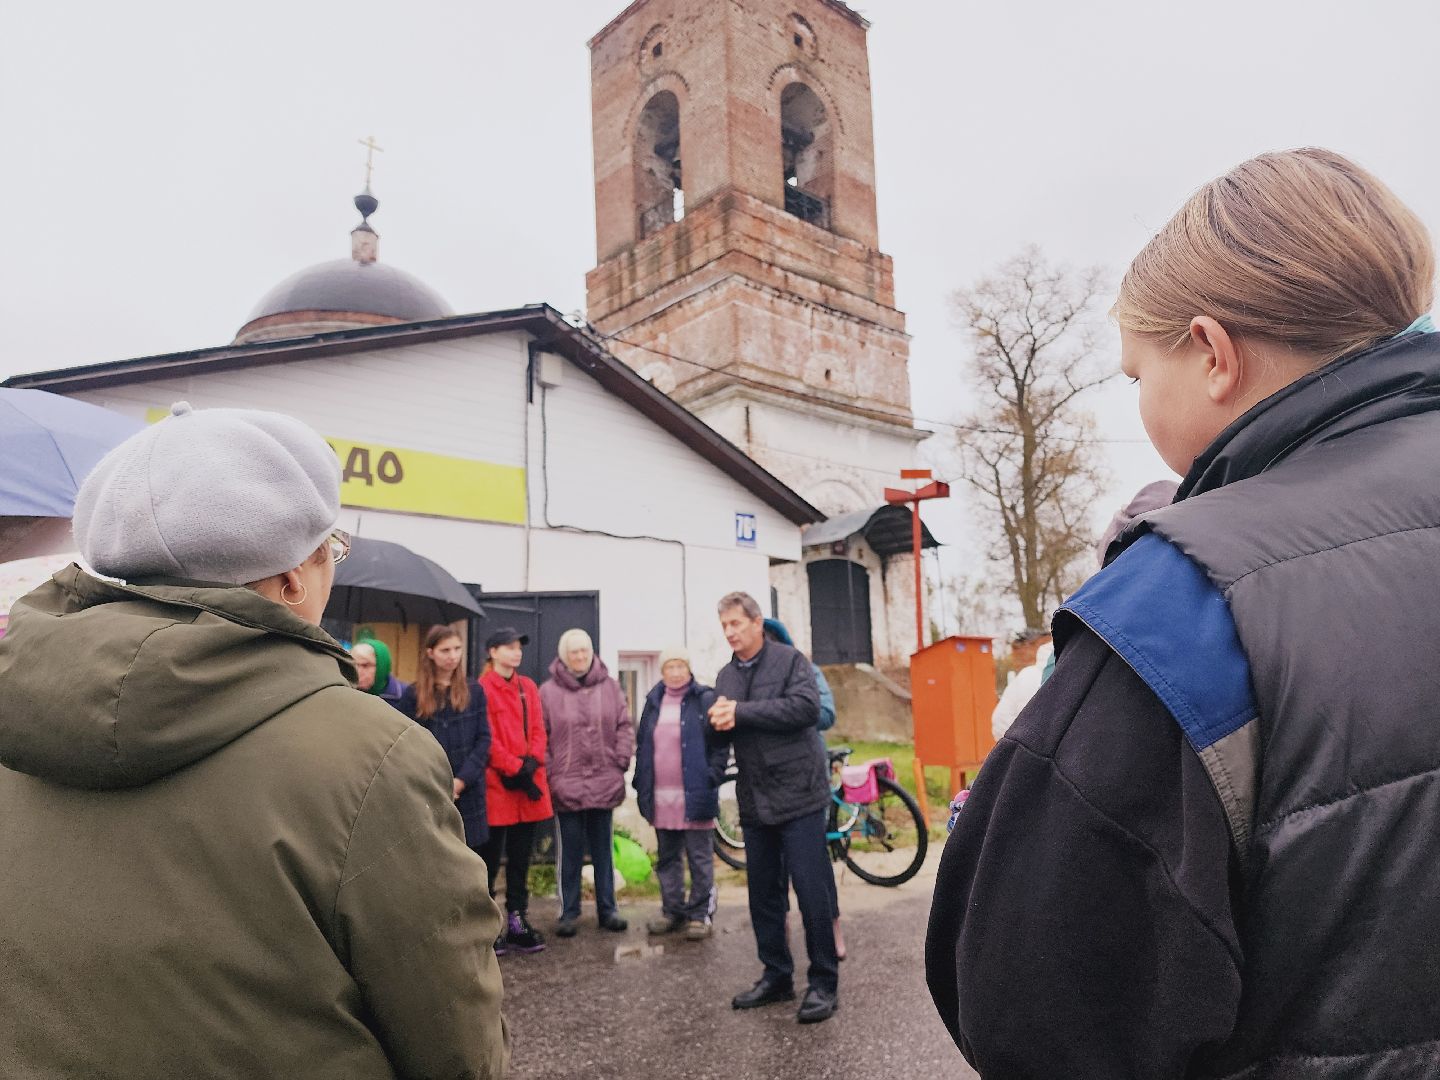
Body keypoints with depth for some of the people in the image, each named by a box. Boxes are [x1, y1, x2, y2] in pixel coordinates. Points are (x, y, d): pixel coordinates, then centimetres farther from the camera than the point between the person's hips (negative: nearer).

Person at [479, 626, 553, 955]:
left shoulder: (528, 687, 13)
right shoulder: (483, 689, -7)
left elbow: (538, 730, 8)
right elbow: (487, 739, -13)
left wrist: (531, 763, -7)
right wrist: (515, 769, -15)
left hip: (529, 785, 6)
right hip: (496, 786, -6)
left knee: (520, 858, 13)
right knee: (491, 858, 4)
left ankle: (517, 921, 23)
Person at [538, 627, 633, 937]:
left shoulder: (610, 687, 4)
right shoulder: (548, 691, -2)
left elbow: (624, 727, 7)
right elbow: (539, 737, 0)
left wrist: (621, 761, -1)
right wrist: (548, 773, -5)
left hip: (604, 784, 2)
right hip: (566, 785, -2)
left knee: (603, 850, 13)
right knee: (569, 853, 7)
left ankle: (607, 909, 24)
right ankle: (569, 912, 20)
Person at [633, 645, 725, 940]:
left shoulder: (706, 700, -4)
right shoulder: (653, 702, 12)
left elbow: (720, 744, -6)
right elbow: (642, 745, 15)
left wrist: (712, 778, -15)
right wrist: (641, 784, 9)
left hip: (694, 795, -5)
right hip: (660, 797, 5)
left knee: (700, 859, 3)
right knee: (667, 859, 14)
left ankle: (700, 915, 13)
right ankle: (672, 911, 26)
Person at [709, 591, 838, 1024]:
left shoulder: (790, 660, -6)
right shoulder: (726, 675, 12)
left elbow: (806, 708, -21)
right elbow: (720, 735, 15)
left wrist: (741, 712, -19)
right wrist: (718, 724, -10)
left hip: (798, 796, -6)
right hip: (754, 802, 6)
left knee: (812, 892, -2)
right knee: (763, 895, 14)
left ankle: (824, 983, 12)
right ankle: (776, 976, 28)